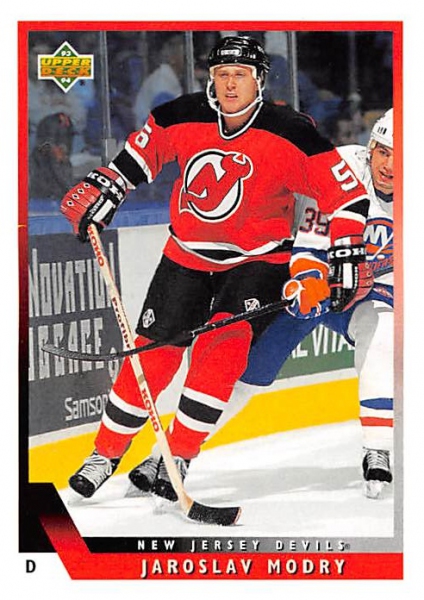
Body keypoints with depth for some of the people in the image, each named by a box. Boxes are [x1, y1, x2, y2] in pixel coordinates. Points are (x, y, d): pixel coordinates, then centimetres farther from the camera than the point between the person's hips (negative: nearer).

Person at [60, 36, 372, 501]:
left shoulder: (291, 135, -20)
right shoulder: (182, 117, -11)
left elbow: (345, 192, -14)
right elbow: (142, 150, 10)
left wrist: (348, 257, -18)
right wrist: (104, 189, 5)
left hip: (258, 260, -3)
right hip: (187, 254, 3)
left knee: (220, 347, -22)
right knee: (152, 355, 0)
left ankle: (177, 457, -12)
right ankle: (105, 454, 15)